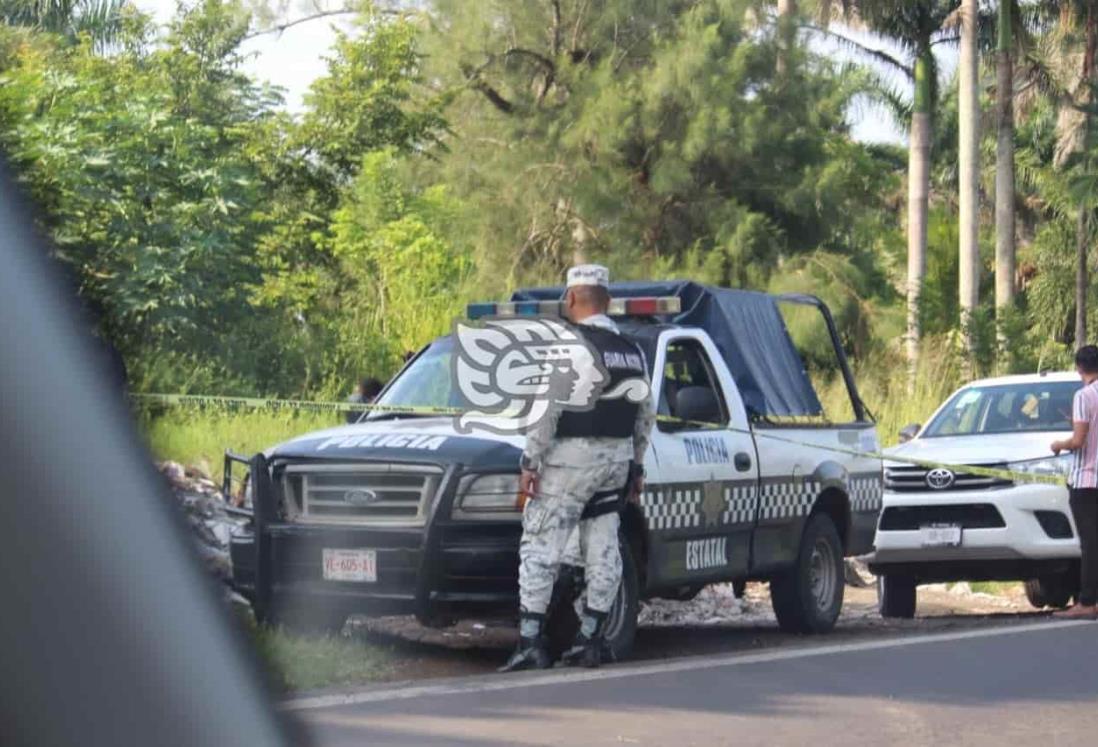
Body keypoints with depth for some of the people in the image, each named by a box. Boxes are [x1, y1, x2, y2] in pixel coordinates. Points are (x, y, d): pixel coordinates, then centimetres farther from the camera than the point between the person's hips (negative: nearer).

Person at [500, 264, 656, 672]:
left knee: (540, 547, -6)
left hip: (571, 459, -7)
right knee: (602, 550, 9)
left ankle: (530, 642, -11)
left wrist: (530, 462, -12)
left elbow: (548, 409, -16)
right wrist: (637, 466, 25)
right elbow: (646, 414, 18)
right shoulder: (632, 351, 14)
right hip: (617, 461, 7)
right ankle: (589, 639, 10)